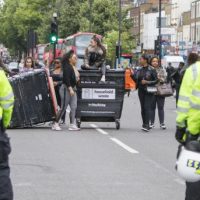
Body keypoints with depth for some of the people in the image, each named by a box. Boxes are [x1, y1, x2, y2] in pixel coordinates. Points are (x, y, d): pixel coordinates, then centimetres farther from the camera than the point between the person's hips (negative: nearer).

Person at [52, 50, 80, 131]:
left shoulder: (74, 68, 13)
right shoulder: (67, 67, -14)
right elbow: (66, 79, -22)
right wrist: (70, 89, -26)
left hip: (72, 89, 9)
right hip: (66, 88, -9)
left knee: (74, 107, 2)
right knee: (63, 107, -5)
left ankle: (72, 125, 2)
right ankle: (55, 124, 4)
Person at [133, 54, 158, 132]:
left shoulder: (151, 70, -6)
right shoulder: (139, 70, 11)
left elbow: (156, 80, -5)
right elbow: (135, 79, 10)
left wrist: (147, 82, -15)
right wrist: (132, 74, -4)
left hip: (148, 91, -6)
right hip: (141, 91, 6)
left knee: (147, 107, -13)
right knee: (142, 108, 8)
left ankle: (146, 125, -17)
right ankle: (144, 124, 16)